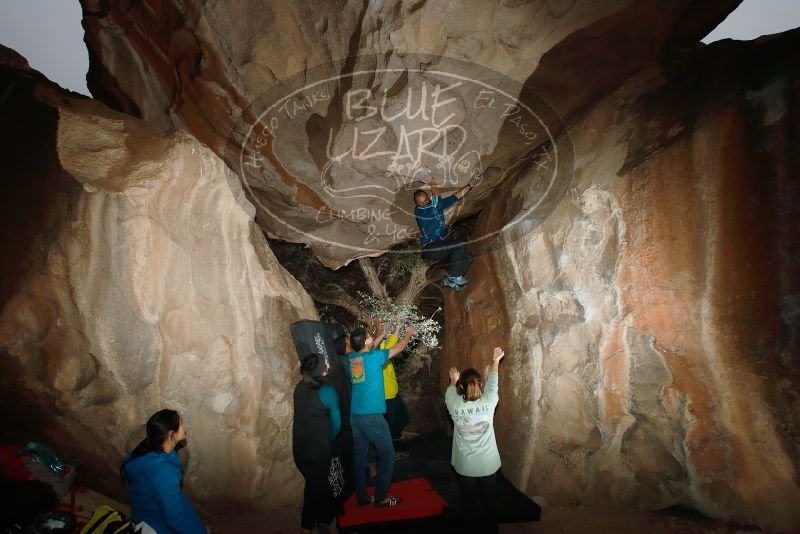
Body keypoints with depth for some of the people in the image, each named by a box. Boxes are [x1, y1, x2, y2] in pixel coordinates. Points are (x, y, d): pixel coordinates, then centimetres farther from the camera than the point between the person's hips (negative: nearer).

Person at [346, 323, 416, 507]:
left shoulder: (351, 358, 5)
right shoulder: (374, 357, -11)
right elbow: (399, 348, 3)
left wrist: (382, 335, 35)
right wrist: (409, 333, 20)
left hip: (355, 416, 7)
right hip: (372, 416, -6)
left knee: (359, 457, 13)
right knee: (387, 455, 7)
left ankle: (362, 497, 20)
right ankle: (381, 497, 10)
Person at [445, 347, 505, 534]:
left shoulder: (456, 406, -16)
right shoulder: (488, 403, -15)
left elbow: (450, 394, 8)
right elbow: (492, 385, 4)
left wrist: (453, 381, 28)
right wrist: (495, 361, 19)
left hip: (465, 466, -1)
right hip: (488, 464, 1)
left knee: (471, 503, 15)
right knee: (488, 502, 17)